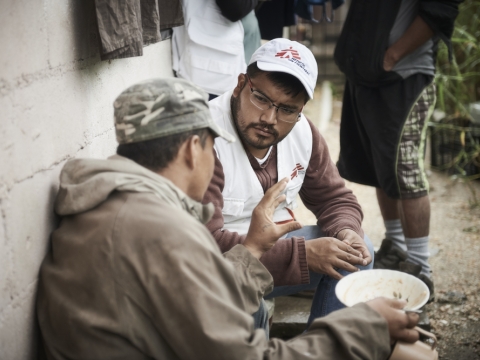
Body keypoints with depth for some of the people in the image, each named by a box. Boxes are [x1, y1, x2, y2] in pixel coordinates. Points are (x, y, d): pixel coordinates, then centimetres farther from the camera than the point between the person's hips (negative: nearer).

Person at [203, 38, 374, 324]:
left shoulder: (302, 131, -4)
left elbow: (335, 198, 7)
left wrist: (346, 232, -18)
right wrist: (304, 254, -32)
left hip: (274, 246, 7)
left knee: (358, 251, -6)